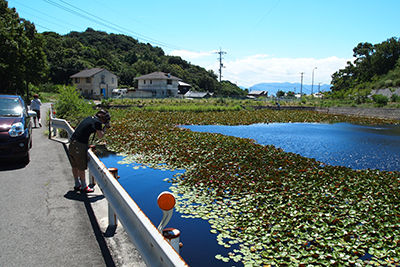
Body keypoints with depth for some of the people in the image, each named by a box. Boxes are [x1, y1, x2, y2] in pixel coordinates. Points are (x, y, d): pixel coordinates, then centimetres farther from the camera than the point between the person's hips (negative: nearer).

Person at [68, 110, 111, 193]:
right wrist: (105, 127, 6)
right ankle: (84, 187, 15)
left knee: (75, 166, 17)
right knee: (81, 167, 3)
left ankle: (77, 185, 31)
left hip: (72, 143, 9)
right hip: (79, 145, -9)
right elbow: (100, 135, -4)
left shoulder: (89, 118, 15)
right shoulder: (97, 122, -9)